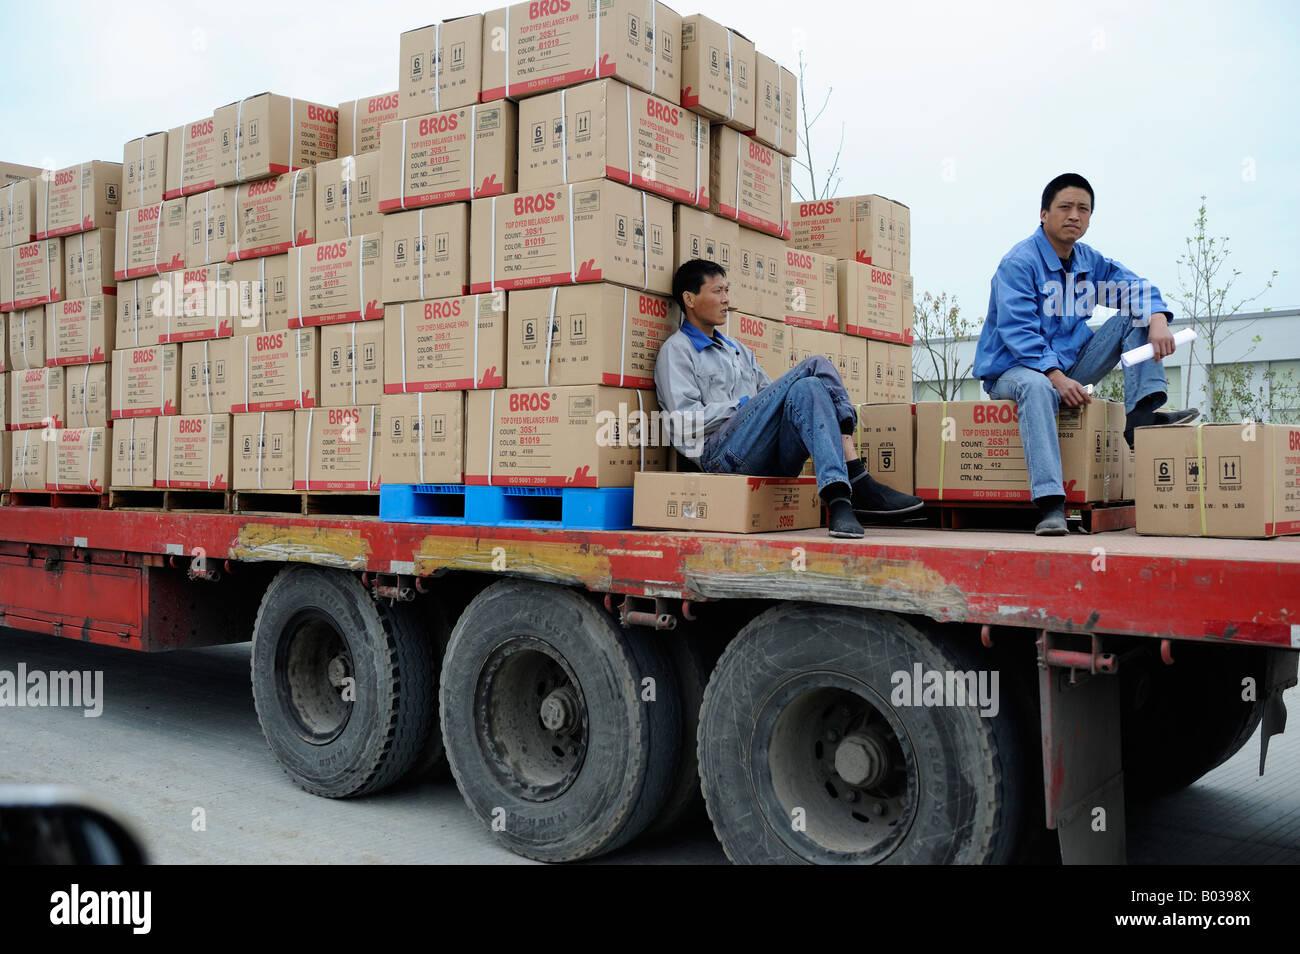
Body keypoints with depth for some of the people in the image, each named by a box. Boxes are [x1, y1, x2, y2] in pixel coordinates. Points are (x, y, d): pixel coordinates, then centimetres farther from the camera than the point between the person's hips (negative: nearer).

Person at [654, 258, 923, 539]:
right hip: (724, 455, -6)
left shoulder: (736, 349, 32)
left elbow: (772, 395, 26)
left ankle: (840, 497, -38)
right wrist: (742, 404, -6)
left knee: (806, 389, -25)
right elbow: (683, 422, -5)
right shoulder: (677, 350, 8)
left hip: (774, 462, 6)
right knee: (814, 366, -20)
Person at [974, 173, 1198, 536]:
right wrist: (1056, 376, -33)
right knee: (1036, 386, -43)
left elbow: (1137, 287, 8)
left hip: (1069, 363, 7)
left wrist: (1157, 321, -15)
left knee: (1136, 316, 0)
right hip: (1013, 369, -7)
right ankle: (1050, 504, -51)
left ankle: (1142, 416, -17)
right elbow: (1017, 331, -23)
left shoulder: (1089, 261, 11)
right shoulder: (1018, 263, -13)